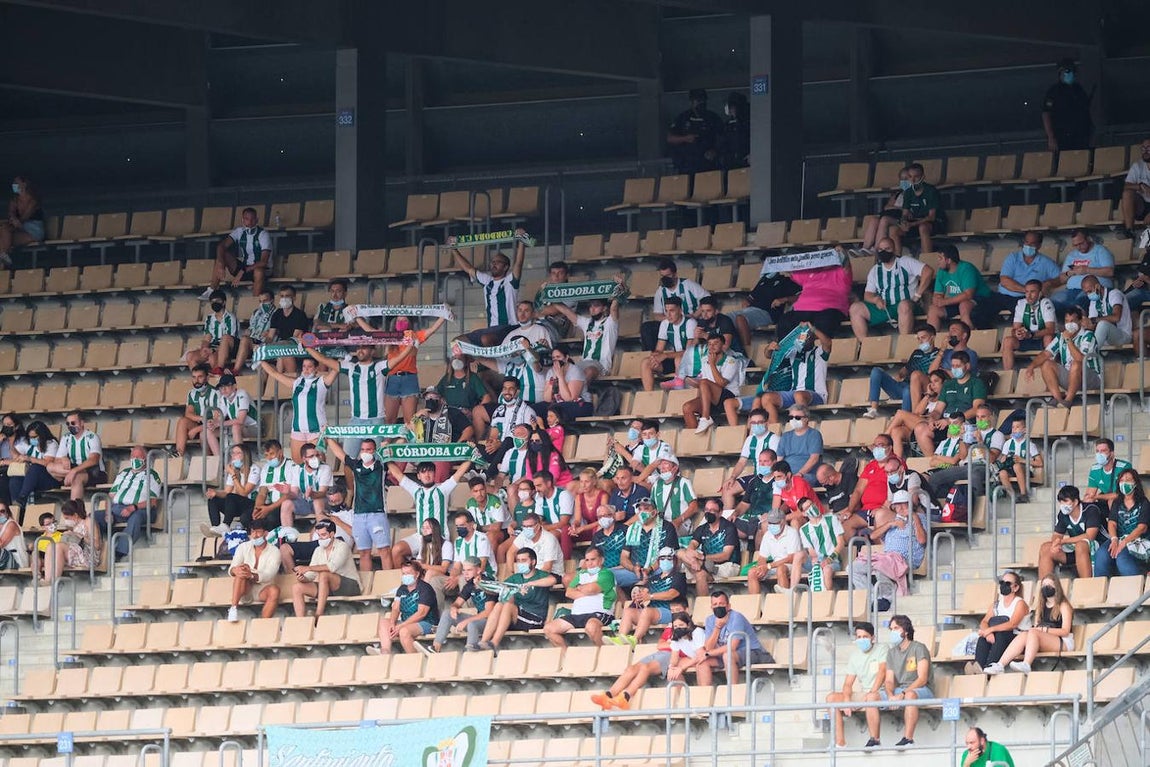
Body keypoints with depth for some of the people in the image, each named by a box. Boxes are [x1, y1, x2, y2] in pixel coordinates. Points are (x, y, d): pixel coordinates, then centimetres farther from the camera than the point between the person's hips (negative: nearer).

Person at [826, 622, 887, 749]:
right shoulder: (855, 656, 12)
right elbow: (848, 683, 8)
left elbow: (882, 672, -18)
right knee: (832, 698, -8)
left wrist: (871, 693, -30)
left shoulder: (882, 650, -4)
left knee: (871, 698, -41)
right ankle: (840, 743, -14)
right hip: (862, 694, 7)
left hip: (880, 692, -7)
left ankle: (875, 741, -31)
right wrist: (847, 700, -12)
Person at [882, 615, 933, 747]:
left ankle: (908, 739, -45)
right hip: (899, 691, 6)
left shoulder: (918, 648, -6)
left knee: (910, 695, -42)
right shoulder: (892, 652, 14)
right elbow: (889, 680, 8)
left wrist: (902, 694, -26)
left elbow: (922, 679, -15)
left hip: (920, 689, -6)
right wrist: (891, 696, -16)